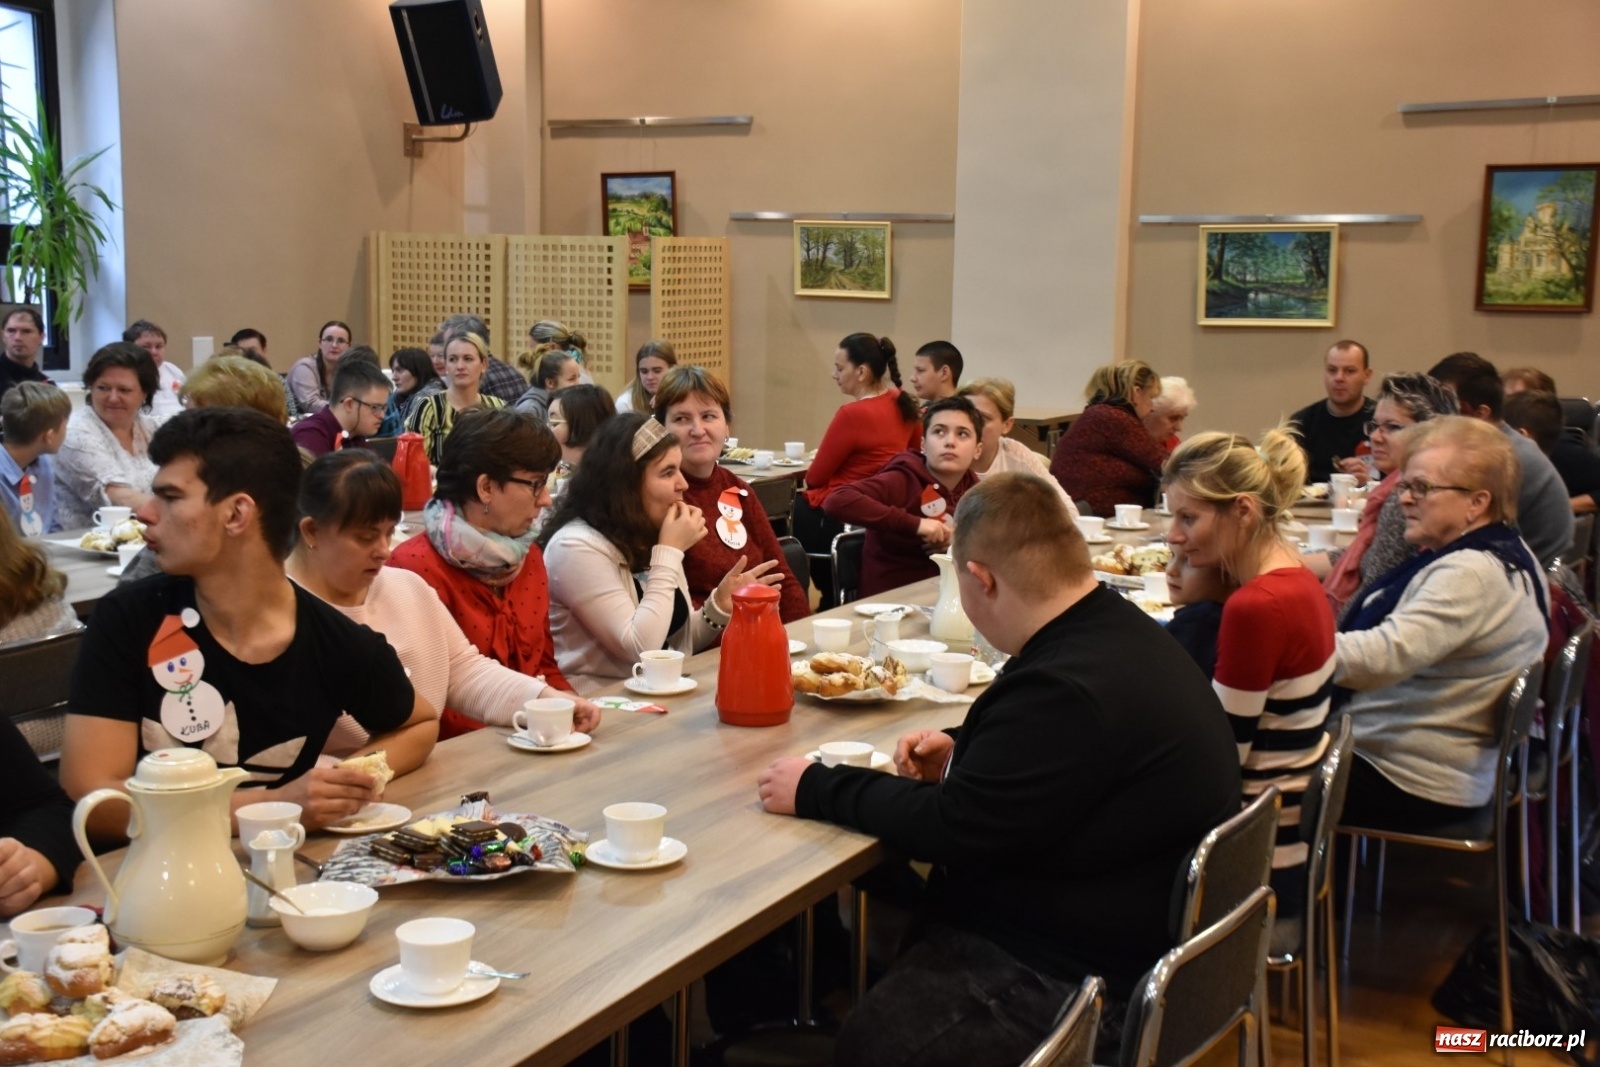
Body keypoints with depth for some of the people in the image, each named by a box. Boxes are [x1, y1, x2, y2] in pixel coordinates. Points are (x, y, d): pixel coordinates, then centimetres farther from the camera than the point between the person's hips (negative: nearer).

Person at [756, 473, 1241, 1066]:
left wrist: (816, 790, -10)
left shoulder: (1072, 689, -29)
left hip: (1078, 977, -10)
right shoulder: (1122, 633, 4)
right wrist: (961, 753, 8)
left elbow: (952, 828, -21)